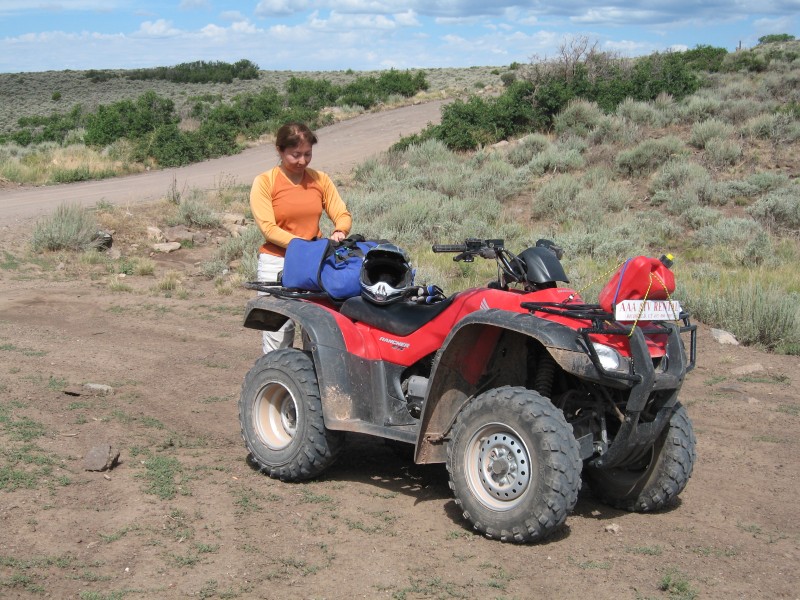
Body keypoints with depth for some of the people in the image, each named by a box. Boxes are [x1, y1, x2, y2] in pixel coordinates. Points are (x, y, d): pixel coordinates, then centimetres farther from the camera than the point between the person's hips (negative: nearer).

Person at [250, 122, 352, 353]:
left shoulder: (320, 179, 10)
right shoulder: (264, 182, -1)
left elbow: (342, 214, 7)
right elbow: (269, 229, -9)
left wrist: (339, 232, -17)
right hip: (276, 264, -3)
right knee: (278, 332, -6)